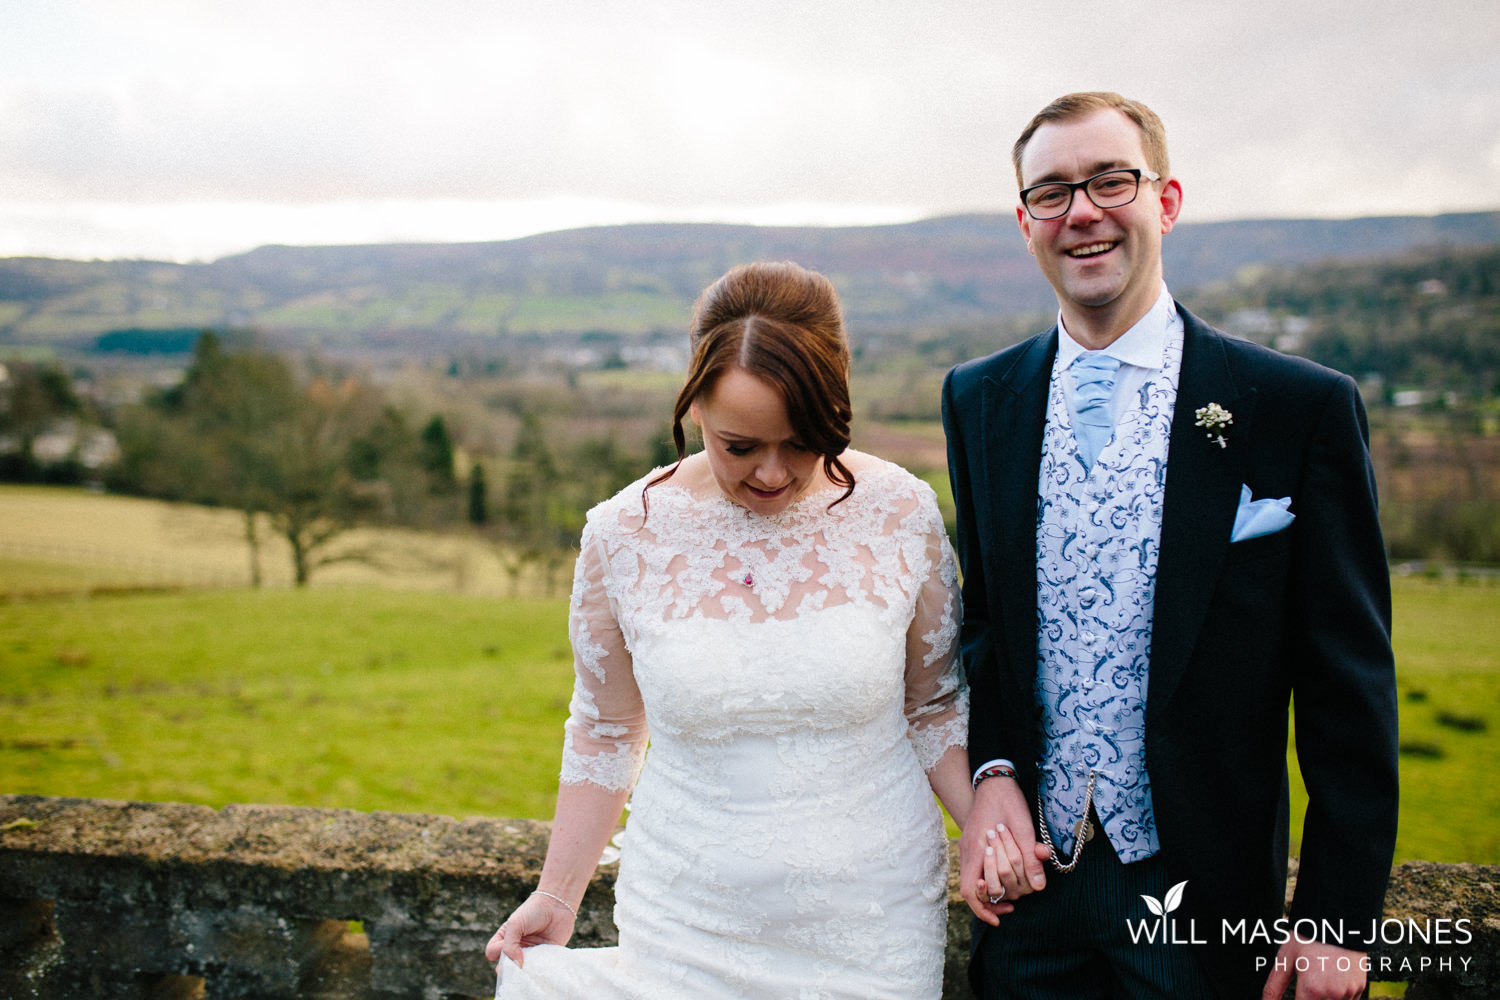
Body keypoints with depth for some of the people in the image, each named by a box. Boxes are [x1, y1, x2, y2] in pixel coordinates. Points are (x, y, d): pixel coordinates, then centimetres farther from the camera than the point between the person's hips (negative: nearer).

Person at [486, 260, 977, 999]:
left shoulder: (901, 514, -9)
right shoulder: (623, 535, -10)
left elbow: (933, 708, 3)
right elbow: (604, 730, 3)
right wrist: (557, 896, 3)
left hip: (870, 923, 1)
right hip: (686, 927, 0)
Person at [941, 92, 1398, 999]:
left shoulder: (1302, 407, -10)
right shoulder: (978, 401, 1)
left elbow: (1351, 689, -7)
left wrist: (1337, 918, -8)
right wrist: (994, 771, -5)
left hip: (1200, 894, -2)